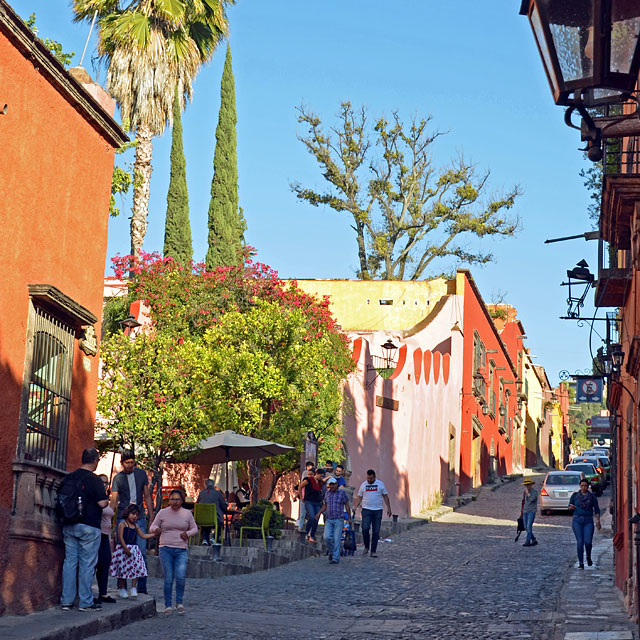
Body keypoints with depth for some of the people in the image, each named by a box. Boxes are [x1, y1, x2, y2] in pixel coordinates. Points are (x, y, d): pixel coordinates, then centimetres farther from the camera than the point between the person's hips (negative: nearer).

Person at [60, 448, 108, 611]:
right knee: (87, 564, 0)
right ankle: (85, 602, 2)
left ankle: (66, 601, 10)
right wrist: (107, 501, 6)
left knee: (69, 562, 9)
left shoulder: (68, 478, 7)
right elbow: (102, 503, -15)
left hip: (69, 526, 6)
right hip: (89, 527, -6)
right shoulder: (94, 480, -11)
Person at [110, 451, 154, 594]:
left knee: (142, 553, -3)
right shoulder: (118, 478, 2)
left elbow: (147, 497, 13)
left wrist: (151, 517, 8)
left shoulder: (141, 474, 8)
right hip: (123, 518, -1)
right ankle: (122, 587, 8)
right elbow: (114, 501, -3)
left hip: (139, 518, 1)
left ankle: (141, 588, 2)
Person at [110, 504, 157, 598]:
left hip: (134, 549, 5)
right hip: (123, 548, -5)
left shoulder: (136, 526, 14)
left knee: (136, 569, -4)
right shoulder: (122, 524, -4)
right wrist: (126, 548, -19)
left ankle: (134, 589, 2)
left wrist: (154, 534, 13)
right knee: (122, 569, 1)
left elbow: (143, 536, 21)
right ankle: (122, 589, 13)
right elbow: (120, 537, -12)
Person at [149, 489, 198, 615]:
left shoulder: (187, 513, 8)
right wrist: (156, 529, -15)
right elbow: (152, 527, 9)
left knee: (180, 577, -14)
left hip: (181, 550, 1)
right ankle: (168, 605, 10)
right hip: (166, 549, 0)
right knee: (168, 579, -3)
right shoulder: (163, 512, 5)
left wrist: (188, 533, -6)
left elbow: (194, 528, 16)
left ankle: (179, 602, 6)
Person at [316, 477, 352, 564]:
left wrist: (349, 518, 0)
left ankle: (336, 558, 0)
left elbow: (347, 506, 2)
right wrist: (319, 513, 2)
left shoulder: (342, 493, -2)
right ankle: (331, 551, 15)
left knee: (336, 539, -6)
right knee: (327, 537, -10)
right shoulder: (327, 493, 10)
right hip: (328, 520, 4)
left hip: (338, 520, -4)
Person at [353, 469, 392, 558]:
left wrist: (389, 508, 3)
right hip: (366, 510, 0)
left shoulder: (380, 484, 4)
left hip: (378, 510, 0)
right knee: (365, 528, -16)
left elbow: (385, 496, 8)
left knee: (376, 532, 1)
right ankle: (366, 546, 6)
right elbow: (359, 497, 10)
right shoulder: (363, 485, 6)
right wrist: (355, 507, -3)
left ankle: (373, 551, 7)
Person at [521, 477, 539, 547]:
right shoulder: (525, 491, 14)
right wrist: (522, 510, 21)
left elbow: (532, 499, -22)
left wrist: (527, 493, -14)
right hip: (525, 511, 7)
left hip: (531, 511, -7)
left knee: (529, 526, -15)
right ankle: (534, 540, 16)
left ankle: (528, 541, -16)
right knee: (526, 527, 6)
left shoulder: (535, 491, -6)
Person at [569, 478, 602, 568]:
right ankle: (580, 562, 2)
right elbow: (569, 507, 9)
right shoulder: (575, 496, 6)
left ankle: (588, 557, 18)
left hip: (588, 521, 0)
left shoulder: (592, 497, 5)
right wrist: (571, 507, -14)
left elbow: (596, 509, 7)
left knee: (588, 542, -12)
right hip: (577, 521, 0)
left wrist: (598, 521, -4)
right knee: (580, 542, -7)